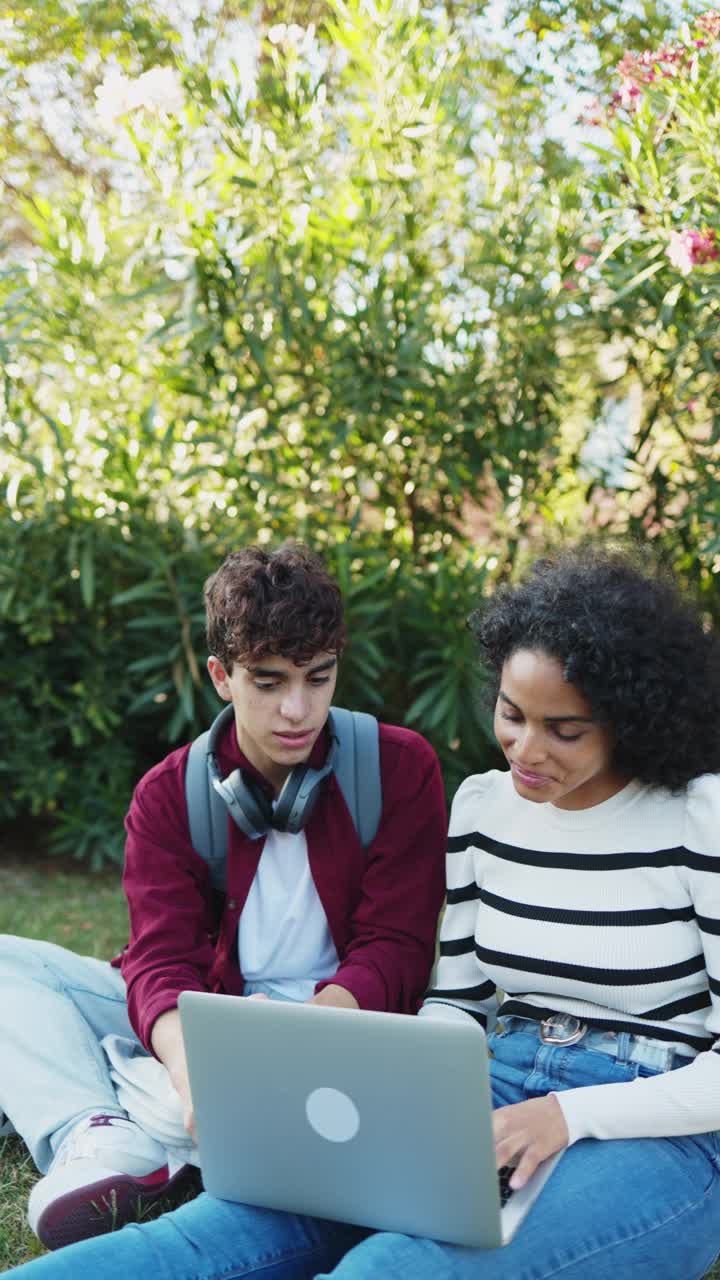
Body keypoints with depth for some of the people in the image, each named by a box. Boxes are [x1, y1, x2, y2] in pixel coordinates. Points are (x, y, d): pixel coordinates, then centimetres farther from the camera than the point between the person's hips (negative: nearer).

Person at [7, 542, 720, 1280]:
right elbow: (456, 998, 12)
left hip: (657, 1133, -5)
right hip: (494, 1097, 5)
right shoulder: (482, 807, 8)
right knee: (262, 1218, -26)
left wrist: (569, 1114, -22)